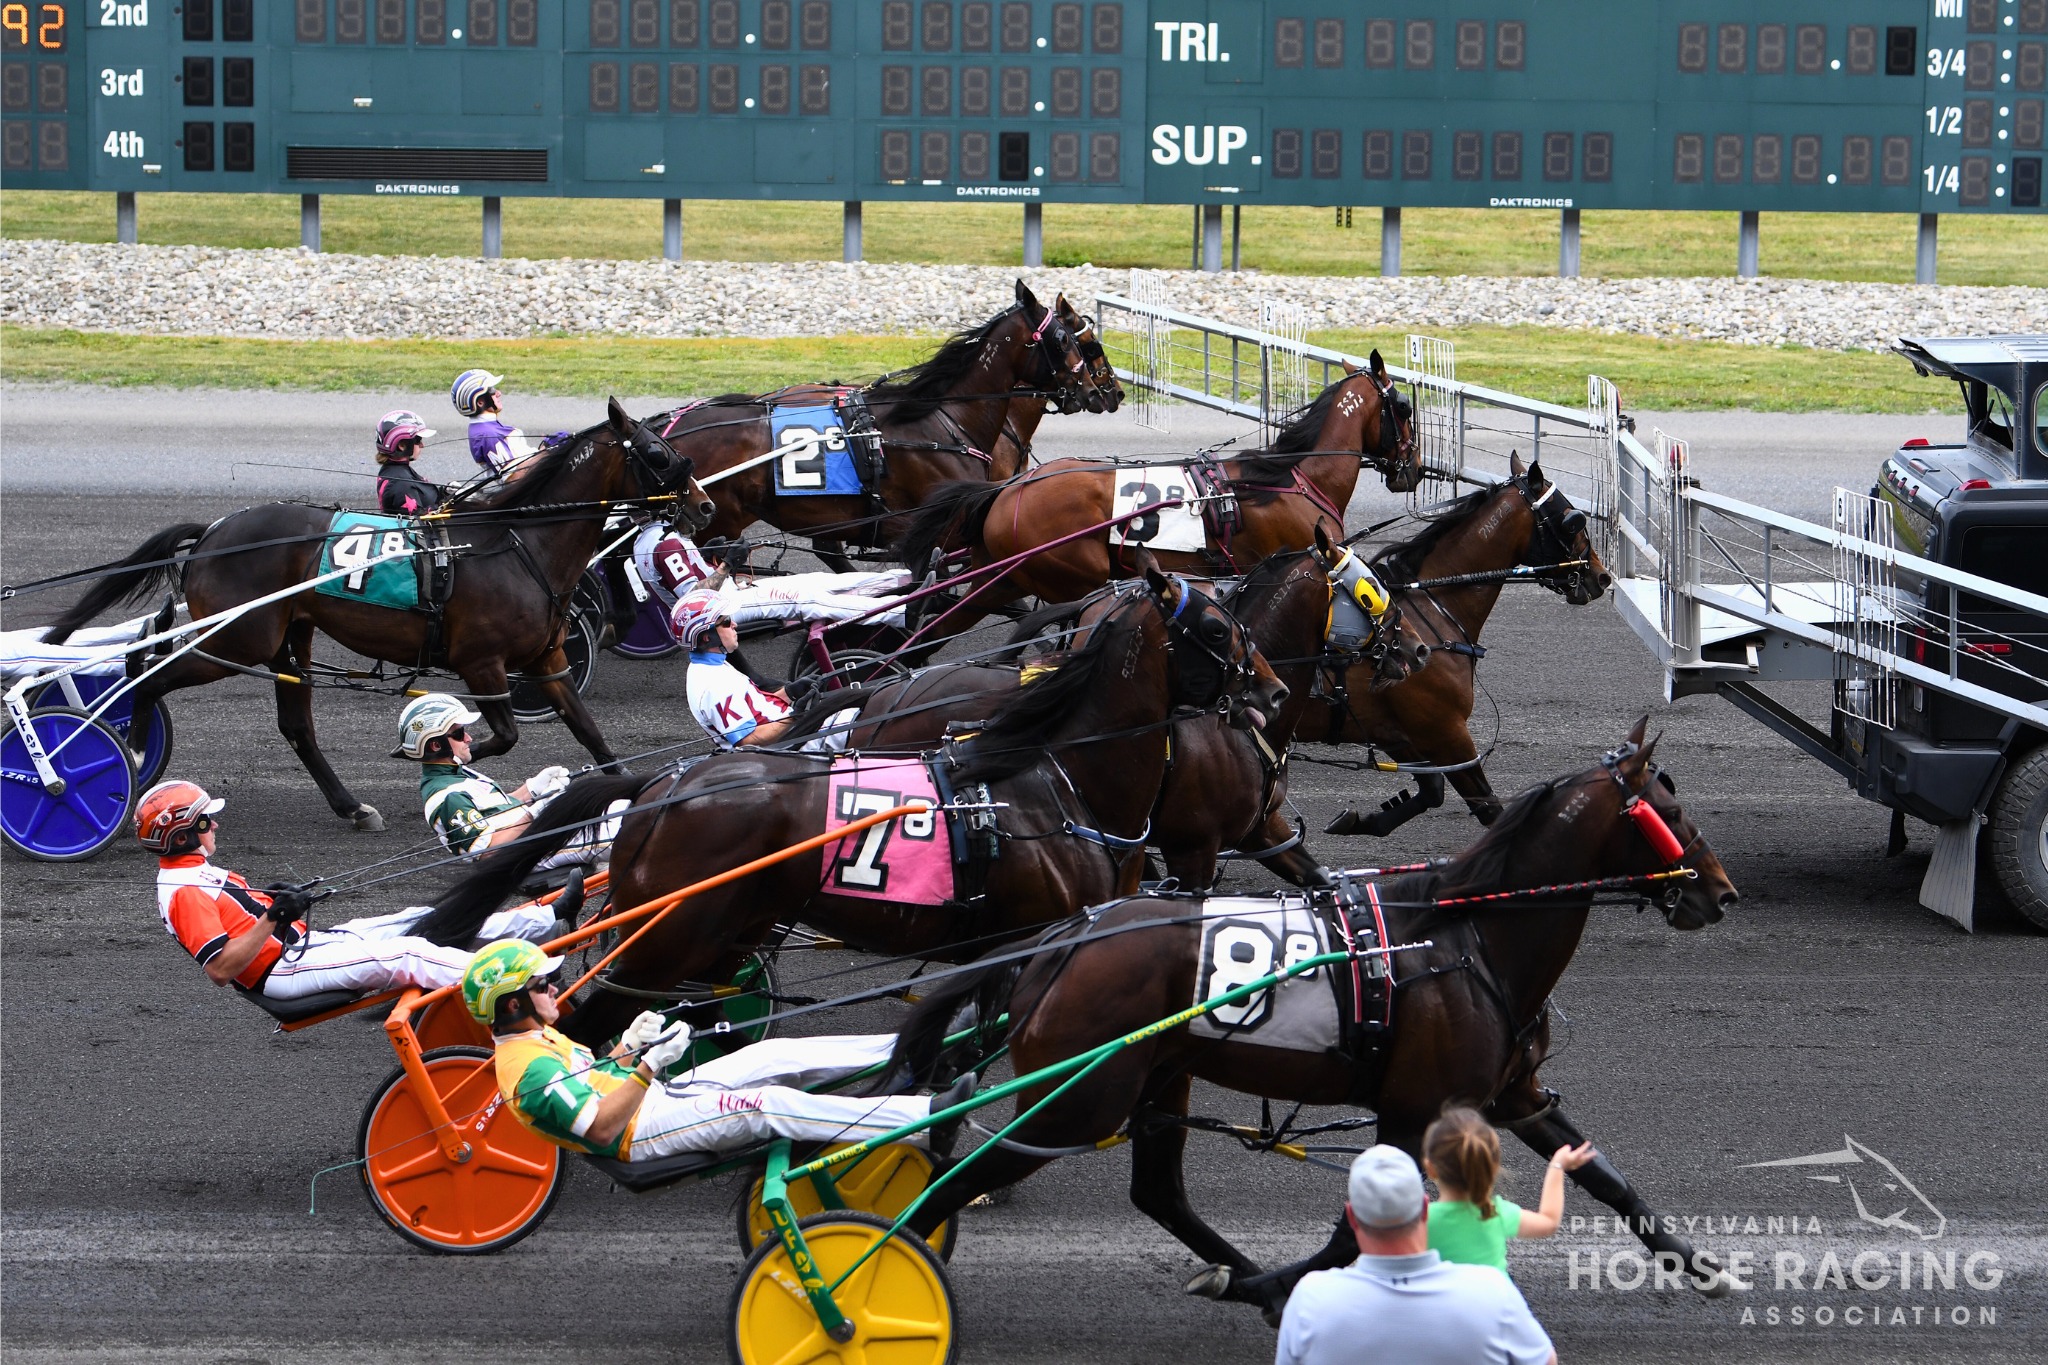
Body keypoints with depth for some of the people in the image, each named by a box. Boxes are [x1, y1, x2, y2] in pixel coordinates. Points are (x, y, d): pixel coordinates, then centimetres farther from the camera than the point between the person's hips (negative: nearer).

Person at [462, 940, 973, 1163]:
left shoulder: (537, 1041, 13)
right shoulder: (529, 1068, -20)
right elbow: (600, 1127, -28)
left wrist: (628, 1047, 6)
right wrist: (648, 1064, -30)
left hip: (653, 1097, 10)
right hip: (640, 1133, -10)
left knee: (773, 1056, 1)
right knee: (767, 1106, -23)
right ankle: (926, 1115, -28)